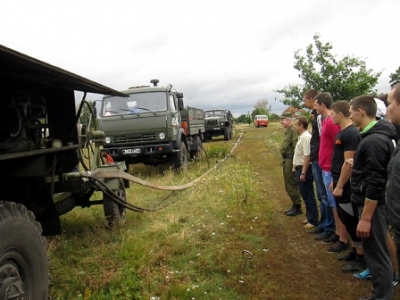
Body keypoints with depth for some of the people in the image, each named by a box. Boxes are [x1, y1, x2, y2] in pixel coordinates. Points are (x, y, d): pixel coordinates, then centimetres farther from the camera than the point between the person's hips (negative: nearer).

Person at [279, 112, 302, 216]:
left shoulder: (293, 131, -16)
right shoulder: (288, 131, 16)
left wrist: (294, 164, -24)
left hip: (290, 161, -10)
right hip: (286, 161, 10)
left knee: (292, 185, -3)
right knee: (288, 185, 16)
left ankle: (297, 207, 7)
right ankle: (294, 206, 26)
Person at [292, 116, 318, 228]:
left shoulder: (306, 137, -20)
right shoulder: (301, 136, 12)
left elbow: (307, 156, -25)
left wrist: (303, 173, -25)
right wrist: (295, 167, 23)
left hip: (304, 169, -10)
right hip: (300, 168, 10)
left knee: (308, 196, -3)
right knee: (305, 195, 16)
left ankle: (313, 221, 5)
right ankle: (309, 217, 26)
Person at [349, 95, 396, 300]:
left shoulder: (374, 141, -23)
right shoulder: (375, 136, 9)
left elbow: (375, 184, -25)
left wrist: (366, 218, -23)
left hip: (373, 206, -10)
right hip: (370, 203, 10)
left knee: (376, 254, 0)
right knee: (375, 252, 18)